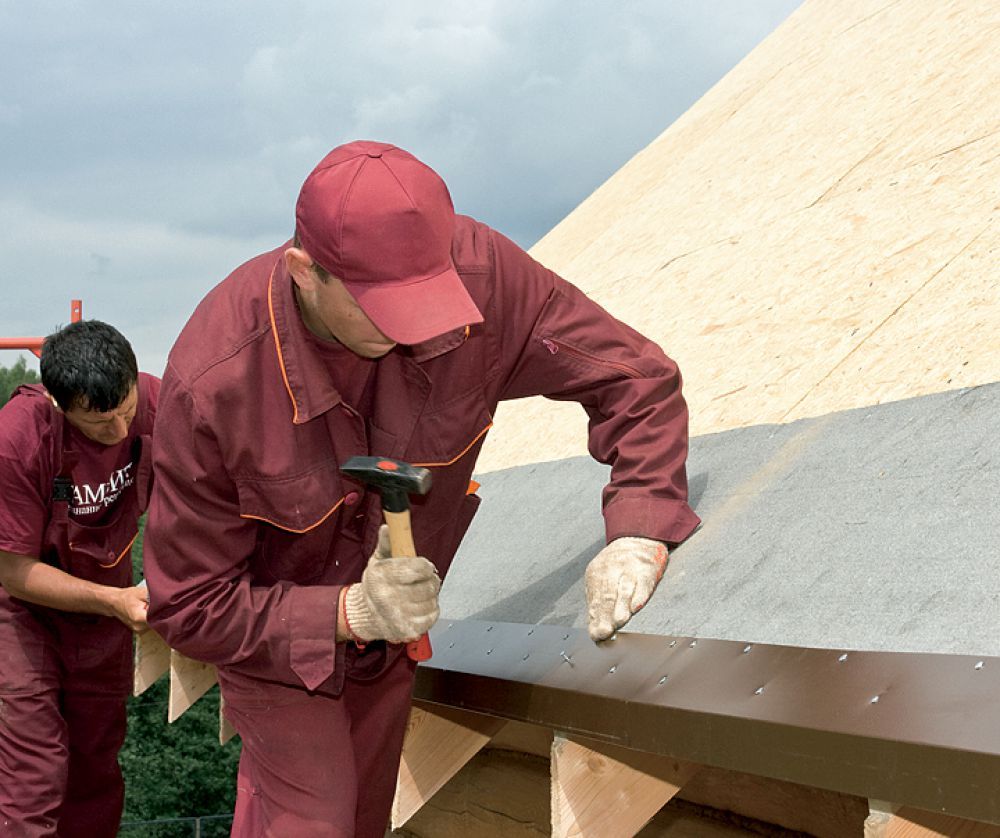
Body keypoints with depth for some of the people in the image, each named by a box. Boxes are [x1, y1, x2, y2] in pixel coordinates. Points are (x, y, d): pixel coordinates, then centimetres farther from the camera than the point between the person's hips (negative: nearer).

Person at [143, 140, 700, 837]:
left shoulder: (479, 272, -32)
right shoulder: (211, 385, -37)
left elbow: (637, 378, -19)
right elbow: (188, 607, -27)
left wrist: (639, 538, -34)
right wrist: (348, 616, -38)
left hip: (394, 629, 4)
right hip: (273, 632, -4)